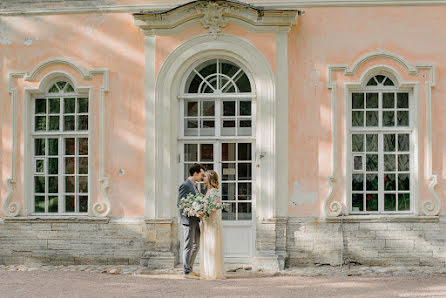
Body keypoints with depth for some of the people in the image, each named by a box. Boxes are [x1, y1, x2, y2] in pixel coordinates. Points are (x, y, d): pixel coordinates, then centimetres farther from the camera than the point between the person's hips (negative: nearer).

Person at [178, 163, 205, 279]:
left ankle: (190, 269, 23)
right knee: (188, 246, -4)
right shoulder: (185, 185, -13)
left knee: (196, 245, 14)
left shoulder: (194, 185, 15)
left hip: (195, 220, 10)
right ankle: (187, 272, 2)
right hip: (188, 219, -10)